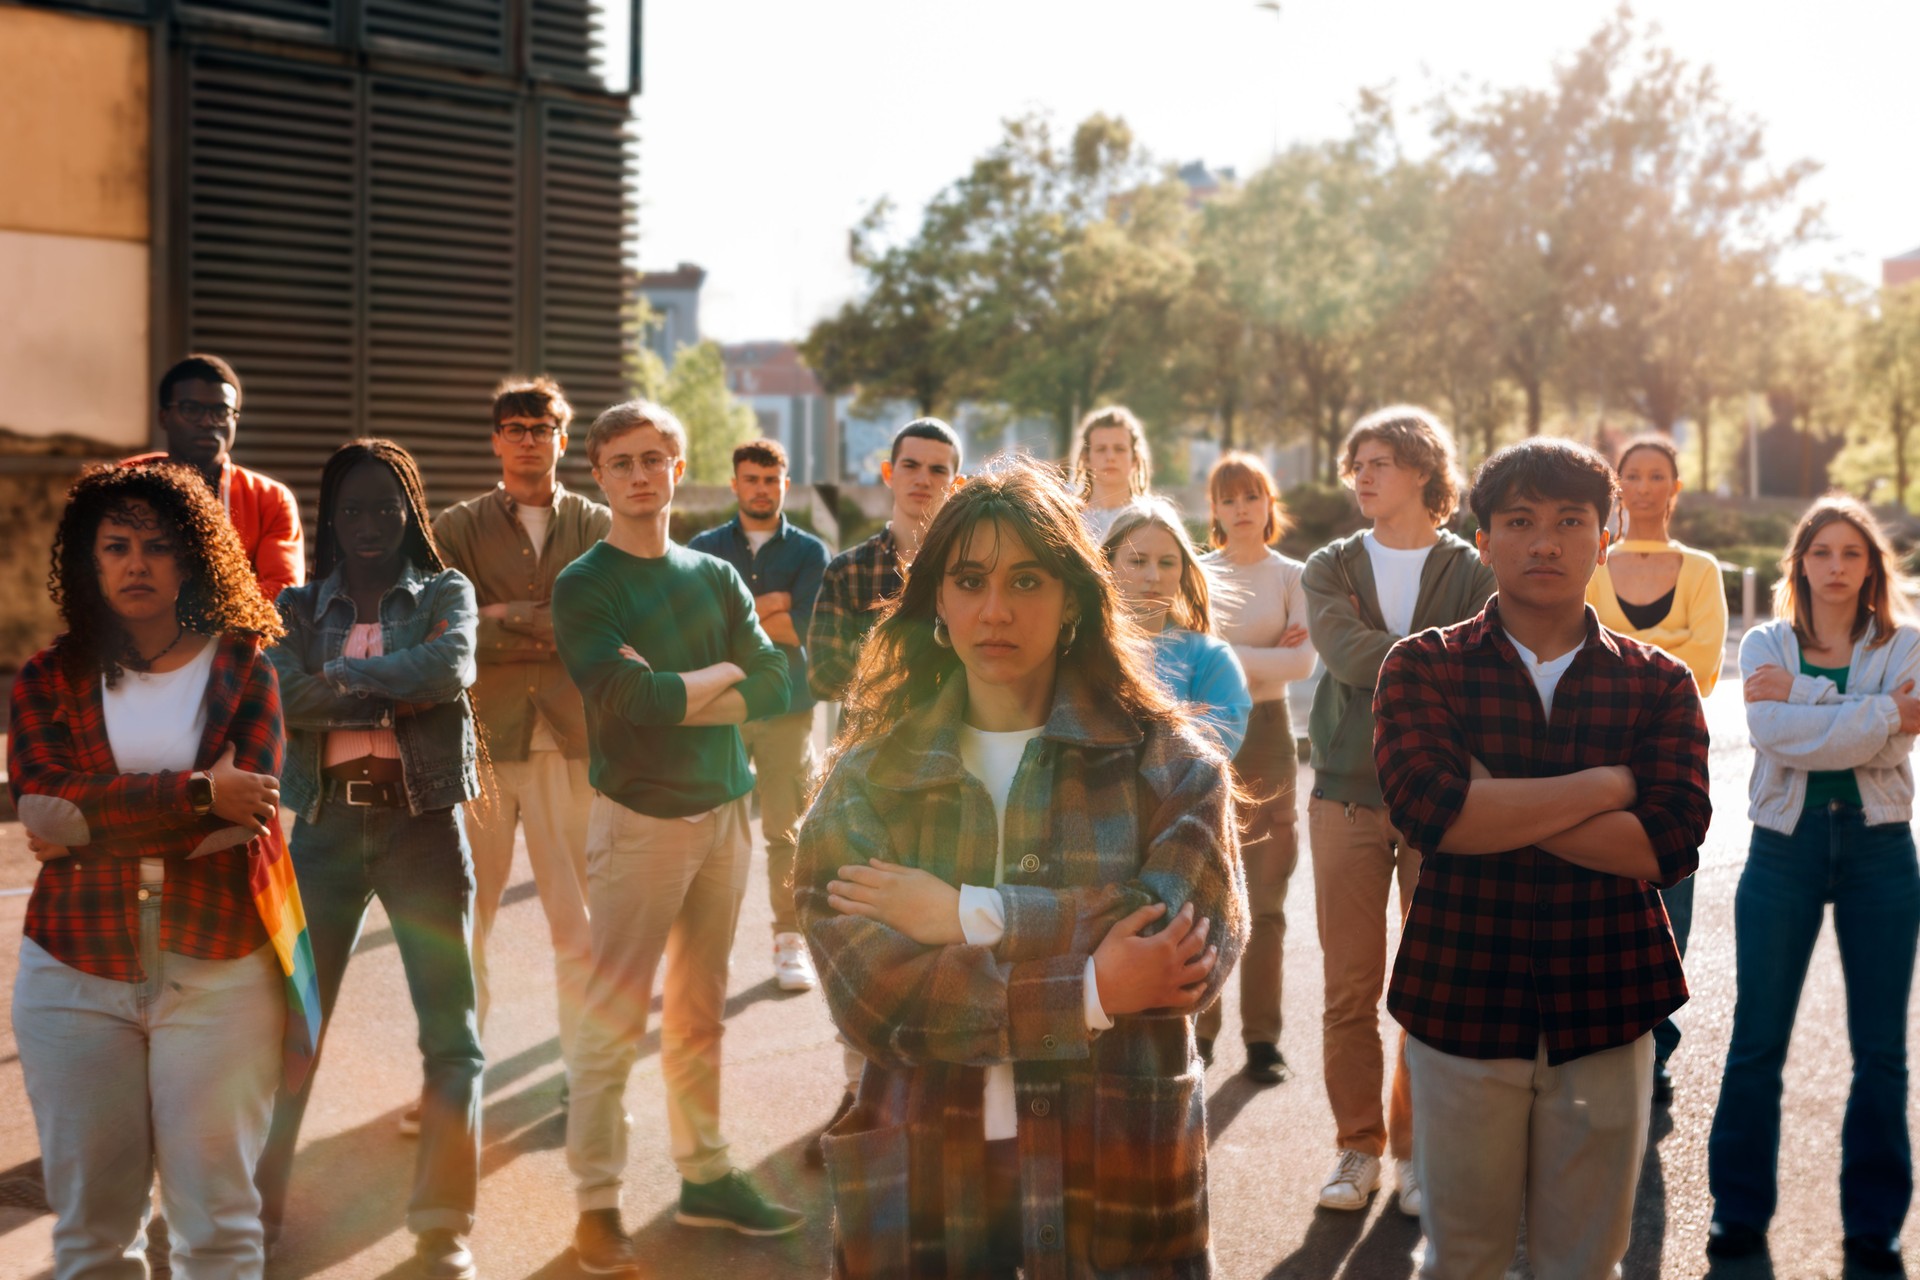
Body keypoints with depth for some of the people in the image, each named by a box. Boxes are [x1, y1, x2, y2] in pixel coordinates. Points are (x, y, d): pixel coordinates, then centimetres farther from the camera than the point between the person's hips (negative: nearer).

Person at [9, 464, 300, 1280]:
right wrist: (201, 793, -17)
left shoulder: (243, 664, 2)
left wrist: (90, 823, -12)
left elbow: (248, 807, -11)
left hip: (219, 972, -1)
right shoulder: (48, 680, 6)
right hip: (74, 972, 2)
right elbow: (42, 805, -11)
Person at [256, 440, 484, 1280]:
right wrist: (392, 694, -14)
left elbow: (451, 670, -14)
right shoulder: (298, 607, 11)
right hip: (326, 826, 1)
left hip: (424, 825, -1)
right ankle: (259, 1201, 26)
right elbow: (278, 693, -9)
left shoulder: (444, 593, 7)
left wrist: (341, 675, -9)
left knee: (452, 1034, -4)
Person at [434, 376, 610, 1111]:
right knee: (463, 920, 5)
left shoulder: (599, 528, 9)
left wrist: (510, 619, -8)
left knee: (579, 921, 4)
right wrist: (553, 631, -9)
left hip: (573, 741, 0)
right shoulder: (456, 531, 8)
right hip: (479, 742, 0)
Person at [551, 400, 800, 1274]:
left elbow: (776, 685, -2)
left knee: (701, 1014, 14)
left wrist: (673, 695, -13)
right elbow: (628, 697, -21)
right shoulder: (584, 586, -5)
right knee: (614, 1022, -1)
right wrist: (720, 674, -7)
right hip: (639, 817, -5)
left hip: (724, 810, 5)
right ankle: (597, 1205, 9)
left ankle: (706, 1178, 24)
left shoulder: (715, 577, 9)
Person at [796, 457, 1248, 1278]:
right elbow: (864, 987, -11)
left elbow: (1193, 939, -17)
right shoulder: (869, 774, 1)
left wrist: (968, 917, -16)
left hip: (1113, 1180, -1)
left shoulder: (1165, 762, -1)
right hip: (919, 1180, 1)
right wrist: (1088, 992, -17)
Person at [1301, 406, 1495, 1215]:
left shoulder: (1472, 573, 3)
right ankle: (1358, 1145, 16)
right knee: (1350, 987, 4)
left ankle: (1417, 1147, 17)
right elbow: (1348, 655, -11)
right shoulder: (1331, 568, 7)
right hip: (1347, 793, 1)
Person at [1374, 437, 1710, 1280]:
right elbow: (1428, 809, -19)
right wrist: (1604, 785, -13)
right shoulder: (1425, 667, 0)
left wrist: (1494, 804, -16)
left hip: (1604, 1010, 1)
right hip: (1461, 1001, -1)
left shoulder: (1658, 685, 4)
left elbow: (1670, 843, -12)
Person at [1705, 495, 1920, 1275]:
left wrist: (1801, 696, -13)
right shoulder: (1766, 645, 3)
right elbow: (1774, 734, -16)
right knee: (1757, 1041, 3)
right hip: (1785, 843, 0)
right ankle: (1740, 1211, 17)